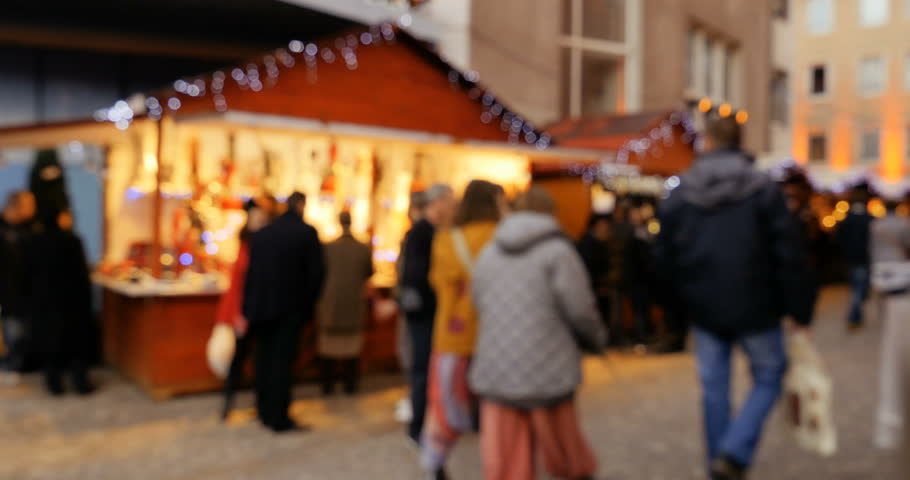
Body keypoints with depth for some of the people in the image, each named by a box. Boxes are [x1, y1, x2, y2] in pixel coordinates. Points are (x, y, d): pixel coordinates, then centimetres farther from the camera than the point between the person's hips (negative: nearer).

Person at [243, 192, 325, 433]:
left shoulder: (261, 233, 4)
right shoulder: (307, 232, -8)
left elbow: (251, 272, 3)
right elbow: (316, 272, -9)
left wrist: (248, 308, 7)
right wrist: (308, 303, 5)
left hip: (261, 307, 4)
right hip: (291, 308, -4)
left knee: (264, 359, 15)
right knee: (282, 361, 1)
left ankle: (264, 412, 26)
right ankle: (279, 418, 5)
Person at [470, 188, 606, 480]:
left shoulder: (487, 253, 12)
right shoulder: (557, 250, -4)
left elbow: (478, 307, 12)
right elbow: (580, 310, -8)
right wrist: (596, 340, 11)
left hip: (495, 370, 4)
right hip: (548, 368, -4)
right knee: (563, 449, 15)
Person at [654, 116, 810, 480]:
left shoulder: (678, 194, 0)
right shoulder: (764, 189, -8)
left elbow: (665, 258, 3)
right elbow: (788, 255, -9)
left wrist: (677, 308, 14)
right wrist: (798, 311, -1)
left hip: (705, 310, 3)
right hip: (755, 307, -2)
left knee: (714, 388, 13)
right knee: (769, 378, 14)